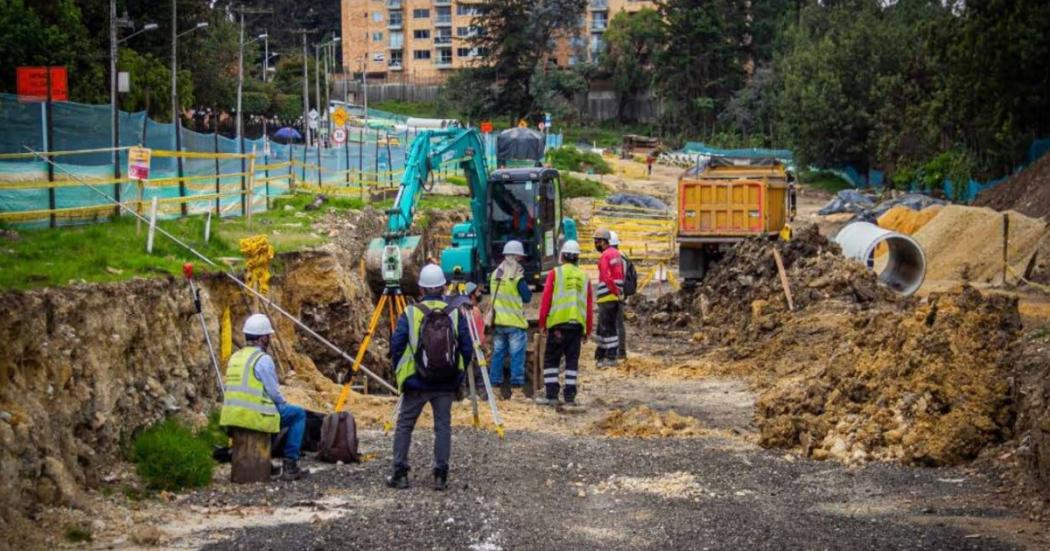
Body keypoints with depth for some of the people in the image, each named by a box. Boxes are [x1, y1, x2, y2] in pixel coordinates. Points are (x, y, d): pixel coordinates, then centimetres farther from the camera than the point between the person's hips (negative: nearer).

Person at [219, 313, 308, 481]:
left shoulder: (235, 357, 14)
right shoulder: (263, 359, -11)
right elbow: (273, 392, -9)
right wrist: (284, 404, 14)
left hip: (232, 415, 8)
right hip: (255, 417, -8)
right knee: (298, 414, 10)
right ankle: (290, 465, 6)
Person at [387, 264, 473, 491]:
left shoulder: (409, 314, -4)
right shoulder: (455, 314, 0)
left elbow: (396, 346, -6)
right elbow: (467, 348, 0)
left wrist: (399, 372, 8)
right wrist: (458, 374, 12)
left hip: (415, 382, -1)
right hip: (446, 384, 1)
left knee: (404, 425, 9)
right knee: (443, 426, 7)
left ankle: (400, 474, 6)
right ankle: (440, 476, 4)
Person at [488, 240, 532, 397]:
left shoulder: (495, 274, 8)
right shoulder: (517, 275, -13)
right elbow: (527, 297, -9)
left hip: (497, 321, 6)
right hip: (514, 321, -6)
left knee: (497, 353, 12)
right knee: (517, 355, -1)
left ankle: (494, 384, 13)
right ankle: (516, 385, -3)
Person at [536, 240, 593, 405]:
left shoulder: (555, 273, 1)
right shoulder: (584, 277, 11)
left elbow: (545, 299, -3)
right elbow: (589, 305, 12)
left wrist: (542, 323, 3)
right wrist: (588, 329, 18)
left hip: (558, 323, -3)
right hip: (578, 324, 3)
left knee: (551, 360, 4)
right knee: (572, 360, 8)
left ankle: (551, 394, -2)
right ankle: (570, 395, 6)